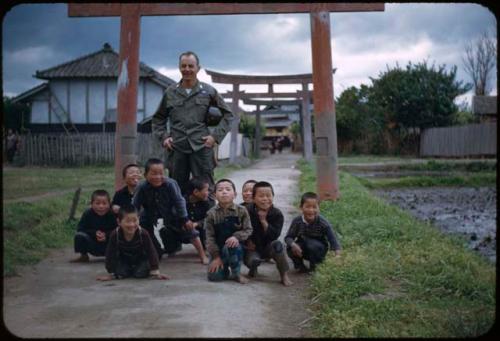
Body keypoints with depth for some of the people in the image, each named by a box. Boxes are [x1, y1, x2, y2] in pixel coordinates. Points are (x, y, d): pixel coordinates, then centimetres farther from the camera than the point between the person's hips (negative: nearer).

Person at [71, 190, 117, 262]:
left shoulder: (113, 215, -11)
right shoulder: (88, 214, -8)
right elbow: (80, 229, -9)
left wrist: (106, 235, -29)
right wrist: (94, 233, -23)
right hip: (93, 245, 1)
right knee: (79, 236, -25)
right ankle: (84, 256, 2)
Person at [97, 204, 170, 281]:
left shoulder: (143, 234, -31)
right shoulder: (115, 235, -28)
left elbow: (151, 252, -25)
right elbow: (110, 254, -19)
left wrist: (156, 271, -27)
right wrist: (111, 274, -16)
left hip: (140, 259, -1)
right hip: (124, 259, 2)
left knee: (140, 274, -21)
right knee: (120, 274, -17)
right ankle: (128, 270, 18)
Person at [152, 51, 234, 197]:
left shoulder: (208, 91, 6)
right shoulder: (170, 92, 10)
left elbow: (228, 115, 10)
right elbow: (158, 119, 21)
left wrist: (216, 136, 0)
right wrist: (163, 137, 5)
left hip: (201, 148, -2)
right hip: (176, 149, 2)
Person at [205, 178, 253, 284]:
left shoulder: (241, 211, -7)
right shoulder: (211, 214, -7)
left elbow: (248, 230, -6)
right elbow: (209, 236, -6)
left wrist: (236, 236, -26)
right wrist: (216, 256, -11)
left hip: (233, 244, -1)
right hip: (217, 248, 1)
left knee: (232, 246, -37)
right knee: (214, 276, -16)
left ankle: (236, 273, -10)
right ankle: (225, 268, 22)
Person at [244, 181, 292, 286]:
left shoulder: (277, 214, -11)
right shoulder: (248, 211, -12)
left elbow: (275, 235, -19)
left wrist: (264, 221, -27)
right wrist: (247, 241, -15)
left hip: (268, 247, 1)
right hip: (252, 247, -1)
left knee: (277, 245, -32)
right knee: (252, 260, -32)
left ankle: (284, 276, -16)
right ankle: (253, 268, 10)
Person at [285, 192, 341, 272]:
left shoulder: (323, 223, -21)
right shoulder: (297, 221, -15)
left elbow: (333, 239, -23)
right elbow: (288, 237, -13)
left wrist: (337, 254, -39)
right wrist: (293, 244, -36)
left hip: (319, 250, -1)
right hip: (303, 249, 2)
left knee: (313, 245, -34)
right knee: (290, 249, -27)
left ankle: (313, 267, -5)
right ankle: (299, 266, 4)